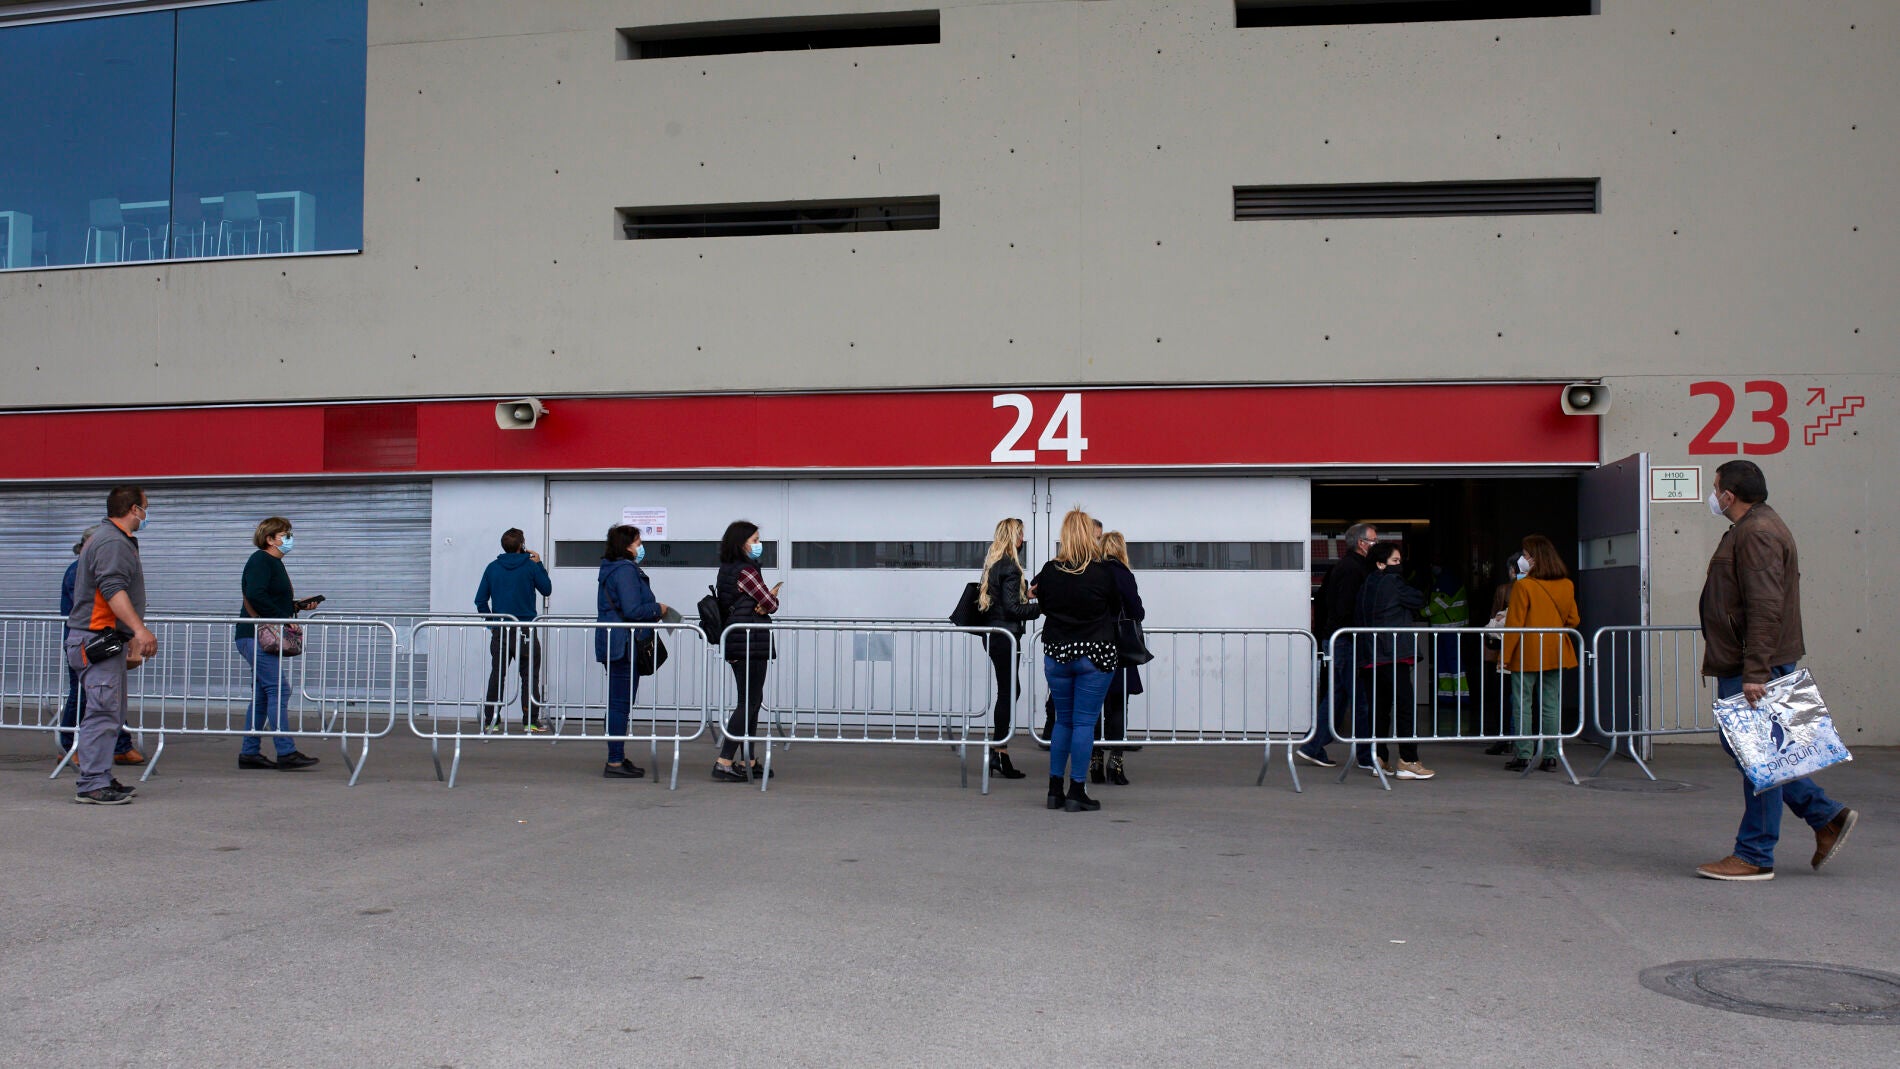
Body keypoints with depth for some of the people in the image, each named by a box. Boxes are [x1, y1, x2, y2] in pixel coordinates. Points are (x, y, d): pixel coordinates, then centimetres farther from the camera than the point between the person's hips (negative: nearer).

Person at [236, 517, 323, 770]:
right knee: (277, 690, -14)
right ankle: (286, 752, -16)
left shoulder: (275, 563, 21)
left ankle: (249, 753, 15)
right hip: (256, 636, -11)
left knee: (262, 696, 11)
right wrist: (284, 618, -19)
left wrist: (299, 605, 10)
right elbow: (256, 595, -22)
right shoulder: (261, 560, -9)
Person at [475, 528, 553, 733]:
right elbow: (547, 589, 8)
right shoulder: (530, 566, -4)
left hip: (499, 631, 3)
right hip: (525, 631, -3)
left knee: (497, 675, 9)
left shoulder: (492, 568, 5)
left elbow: (480, 600, 5)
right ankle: (530, 722, 1)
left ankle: (491, 721, 8)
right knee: (530, 676, 3)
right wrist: (539, 564, 15)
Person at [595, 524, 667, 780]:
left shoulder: (611, 569, 16)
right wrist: (658, 609, -7)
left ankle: (617, 759, 21)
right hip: (624, 646, -10)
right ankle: (615, 763, -3)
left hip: (612, 643, 10)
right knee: (621, 704, -6)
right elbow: (632, 610, -23)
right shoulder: (625, 570, -15)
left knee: (618, 703, 15)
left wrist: (652, 610, 17)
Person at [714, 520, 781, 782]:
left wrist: (761, 604, -3)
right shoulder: (746, 571, -15)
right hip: (751, 642, -10)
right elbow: (771, 604, -13)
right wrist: (771, 598, 9)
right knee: (749, 702, -6)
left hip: (734, 642, 10)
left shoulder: (726, 570, 14)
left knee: (753, 700, 16)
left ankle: (749, 762, 21)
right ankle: (723, 763, -9)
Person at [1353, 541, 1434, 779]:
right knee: (1406, 705, -5)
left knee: (1379, 707, 11)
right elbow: (1419, 600, 2)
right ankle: (1408, 762, -7)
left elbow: (1357, 620, 15)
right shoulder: (1392, 583, -7)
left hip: (1369, 657, 8)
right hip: (1392, 654, -8)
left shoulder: (1365, 586, 15)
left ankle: (1378, 760, 11)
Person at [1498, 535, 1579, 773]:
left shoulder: (1523, 586, -12)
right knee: (1551, 706, 8)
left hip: (1527, 655, -5)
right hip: (1556, 654, 5)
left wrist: (1504, 656, -6)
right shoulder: (1567, 586, 4)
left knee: (1522, 706, 2)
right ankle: (1551, 756, 9)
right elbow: (1573, 620, 11)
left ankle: (1524, 756, 0)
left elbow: (1514, 624, -11)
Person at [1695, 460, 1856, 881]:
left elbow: (1766, 608, -25)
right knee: (1744, 749, 16)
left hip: (1754, 669, -11)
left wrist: (1755, 672, -27)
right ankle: (1827, 816, 23)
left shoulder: (1757, 534, -17)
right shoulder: (1748, 529, 18)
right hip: (1743, 667, 11)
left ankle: (1754, 857, 4)